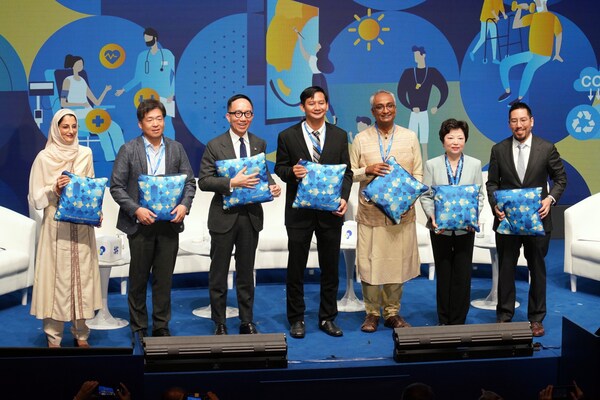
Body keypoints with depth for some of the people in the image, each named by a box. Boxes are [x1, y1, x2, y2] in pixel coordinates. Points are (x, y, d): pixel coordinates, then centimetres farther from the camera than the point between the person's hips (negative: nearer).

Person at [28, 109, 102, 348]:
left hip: (82, 225, 3)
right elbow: (35, 197, -1)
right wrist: (54, 189, -18)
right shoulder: (44, 157, -1)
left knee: (82, 275, 5)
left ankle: (81, 335, 14)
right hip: (56, 226, -3)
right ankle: (53, 337, 5)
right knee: (57, 277, -2)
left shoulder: (85, 154, 8)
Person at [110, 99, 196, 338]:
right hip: (140, 224, -2)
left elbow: (189, 181, 6)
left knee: (164, 278, 8)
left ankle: (161, 326, 20)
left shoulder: (176, 148, 7)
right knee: (138, 278, 8)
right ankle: (138, 328, 19)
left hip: (170, 223, 2)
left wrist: (184, 205, -12)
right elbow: (116, 186, -4)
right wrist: (135, 210, -17)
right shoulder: (128, 150, -2)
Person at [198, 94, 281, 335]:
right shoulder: (215, 146, -7)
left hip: (251, 216, 3)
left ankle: (247, 322, 25)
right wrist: (232, 183, -24)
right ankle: (219, 323, 20)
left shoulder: (259, 145, 5)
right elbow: (203, 181, -11)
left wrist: (272, 186, -8)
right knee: (219, 273, 8)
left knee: (246, 272, 14)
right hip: (224, 216, -3)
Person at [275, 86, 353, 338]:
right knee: (296, 267, 6)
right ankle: (296, 319, 18)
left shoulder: (340, 136, 6)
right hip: (299, 212, -2)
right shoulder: (287, 136, 0)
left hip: (331, 211, 2)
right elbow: (279, 169, 3)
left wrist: (343, 197, -10)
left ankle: (327, 318, 22)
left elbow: (346, 171, 5)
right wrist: (292, 172, -20)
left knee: (330, 267, 9)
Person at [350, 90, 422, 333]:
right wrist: (367, 171, -14)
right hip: (370, 212, -1)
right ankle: (372, 313, 14)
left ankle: (392, 312, 19)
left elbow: (418, 173, 8)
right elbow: (350, 173, 5)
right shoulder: (361, 139, 3)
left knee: (398, 263, 6)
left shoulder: (410, 137, 6)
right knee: (369, 263, 0)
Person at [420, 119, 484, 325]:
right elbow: (426, 196, 0)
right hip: (440, 228, 0)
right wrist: (432, 217, -15)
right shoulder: (432, 165, 1)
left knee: (463, 275, 3)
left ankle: (458, 321, 14)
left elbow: (479, 195, 5)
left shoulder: (474, 164, 4)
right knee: (443, 274, 9)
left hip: (465, 228, 1)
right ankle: (444, 320, 19)